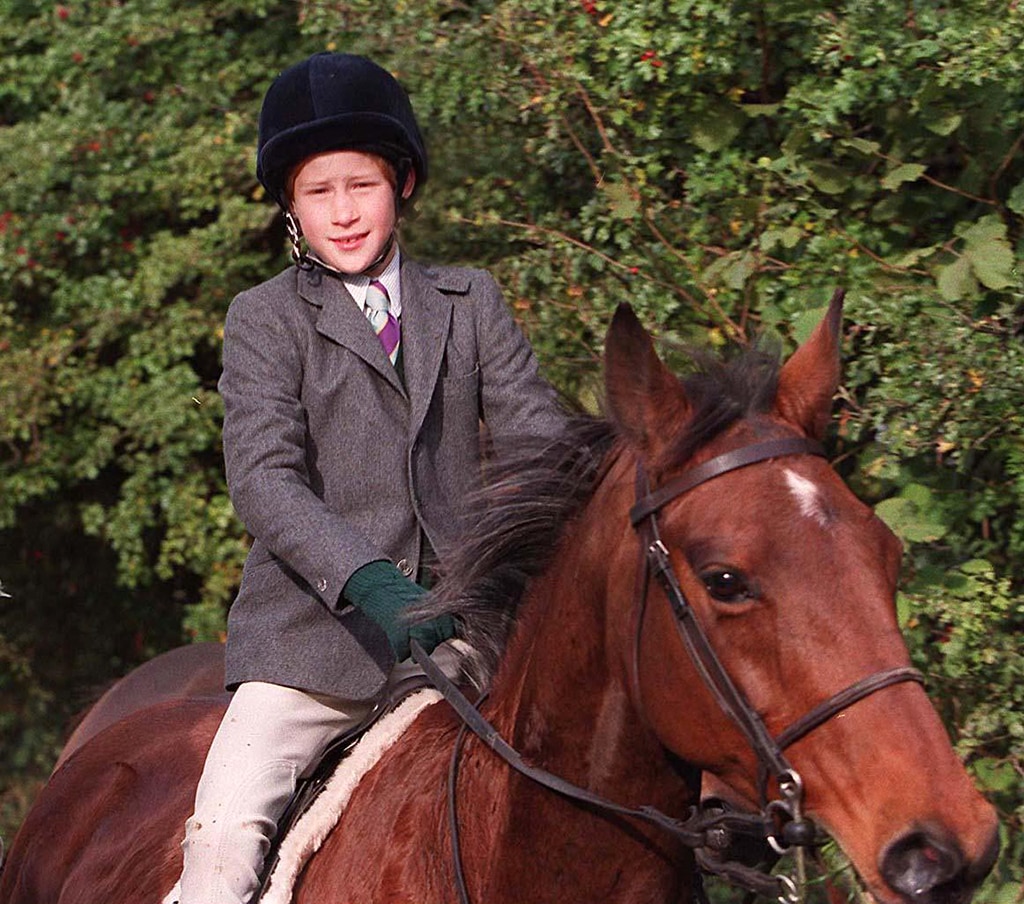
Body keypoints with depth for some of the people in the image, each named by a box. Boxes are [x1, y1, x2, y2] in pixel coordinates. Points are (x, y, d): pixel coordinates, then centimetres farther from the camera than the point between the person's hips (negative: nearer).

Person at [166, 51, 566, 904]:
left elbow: (536, 434, 4)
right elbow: (263, 476, -9)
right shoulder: (265, 319, 4)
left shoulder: (471, 301, 13)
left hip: (460, 618, 3)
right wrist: (366, 580, -26)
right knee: (227, 831, -17)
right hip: (316, 628, -2)